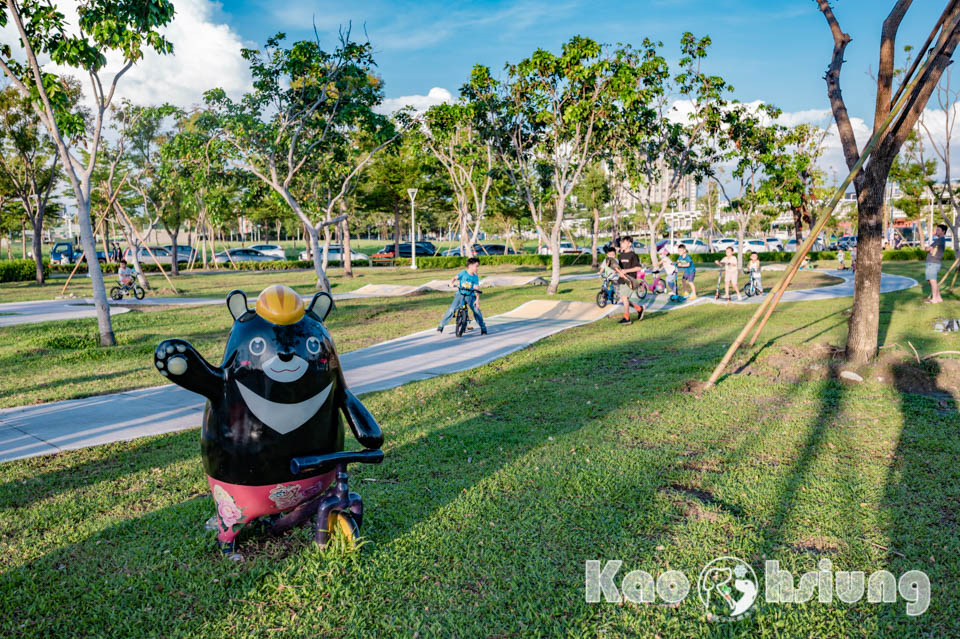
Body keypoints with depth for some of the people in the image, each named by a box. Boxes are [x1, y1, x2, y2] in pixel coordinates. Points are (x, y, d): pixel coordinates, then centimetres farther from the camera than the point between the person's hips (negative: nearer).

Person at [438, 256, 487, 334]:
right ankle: (441, 325, -2)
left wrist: (477, 299, -17)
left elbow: (476, 289, -5)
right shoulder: (463, 273, -2)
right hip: (460, 294, -1)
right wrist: (451, 283, -30)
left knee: (476, 310, -16)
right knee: (451, 309, -17)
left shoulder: (475, 277, 2)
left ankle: (483, 327, 2)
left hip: (470, 296, 2)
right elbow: (454, 278, -9)